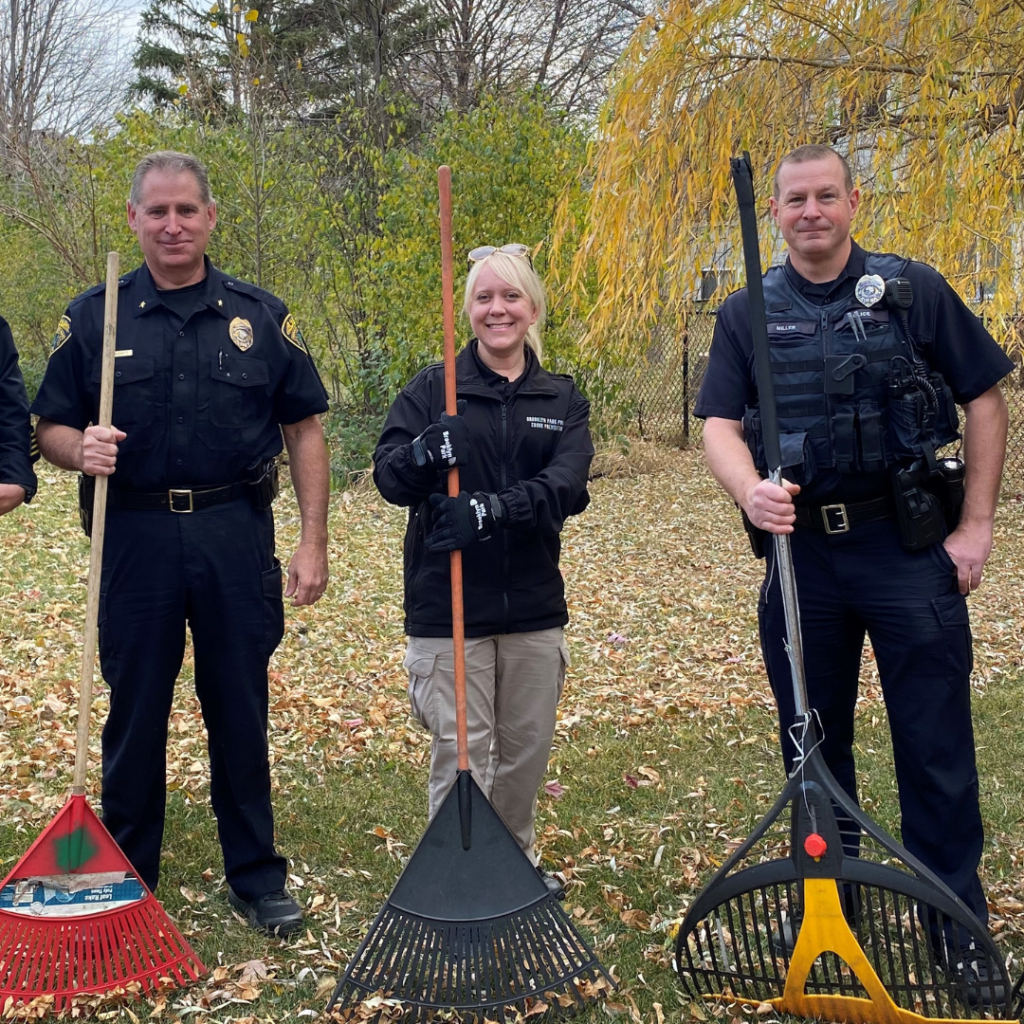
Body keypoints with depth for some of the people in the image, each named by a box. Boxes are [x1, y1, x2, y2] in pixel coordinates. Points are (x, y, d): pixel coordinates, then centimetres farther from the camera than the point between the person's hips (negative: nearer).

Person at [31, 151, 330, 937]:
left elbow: (305, 431, 5)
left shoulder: (260, 315, 5)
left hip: (237, 537, 0)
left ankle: (256, 877, 22)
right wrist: (81, 450, -18)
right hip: (134, 539, 0)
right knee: (134, 715, 8)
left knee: (241, 713, 8)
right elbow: (51, 428, 6)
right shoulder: (94, 317, 5)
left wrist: (313, 542, -2)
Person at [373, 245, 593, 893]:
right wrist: (424, 454, -31)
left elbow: (566, 487, -11)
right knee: (460, 755, -2)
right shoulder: (433, 388, 1)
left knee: (528, 749, 14)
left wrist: (492, 509, -27)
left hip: (534, 606, 3)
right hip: (448, 604, -3)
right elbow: (388, 475, -8)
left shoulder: (563, 399, 6)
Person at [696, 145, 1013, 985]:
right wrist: (750, 490, -25)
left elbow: (985, 400, 2)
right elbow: (721, 425, -3)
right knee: (811, 741, 13)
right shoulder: (748, 314, 5)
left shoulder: (914, 291, 0)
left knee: (936, 745, 2)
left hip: (908, 543, -2)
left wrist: (976, 524, -4)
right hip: (801, 547, 3)